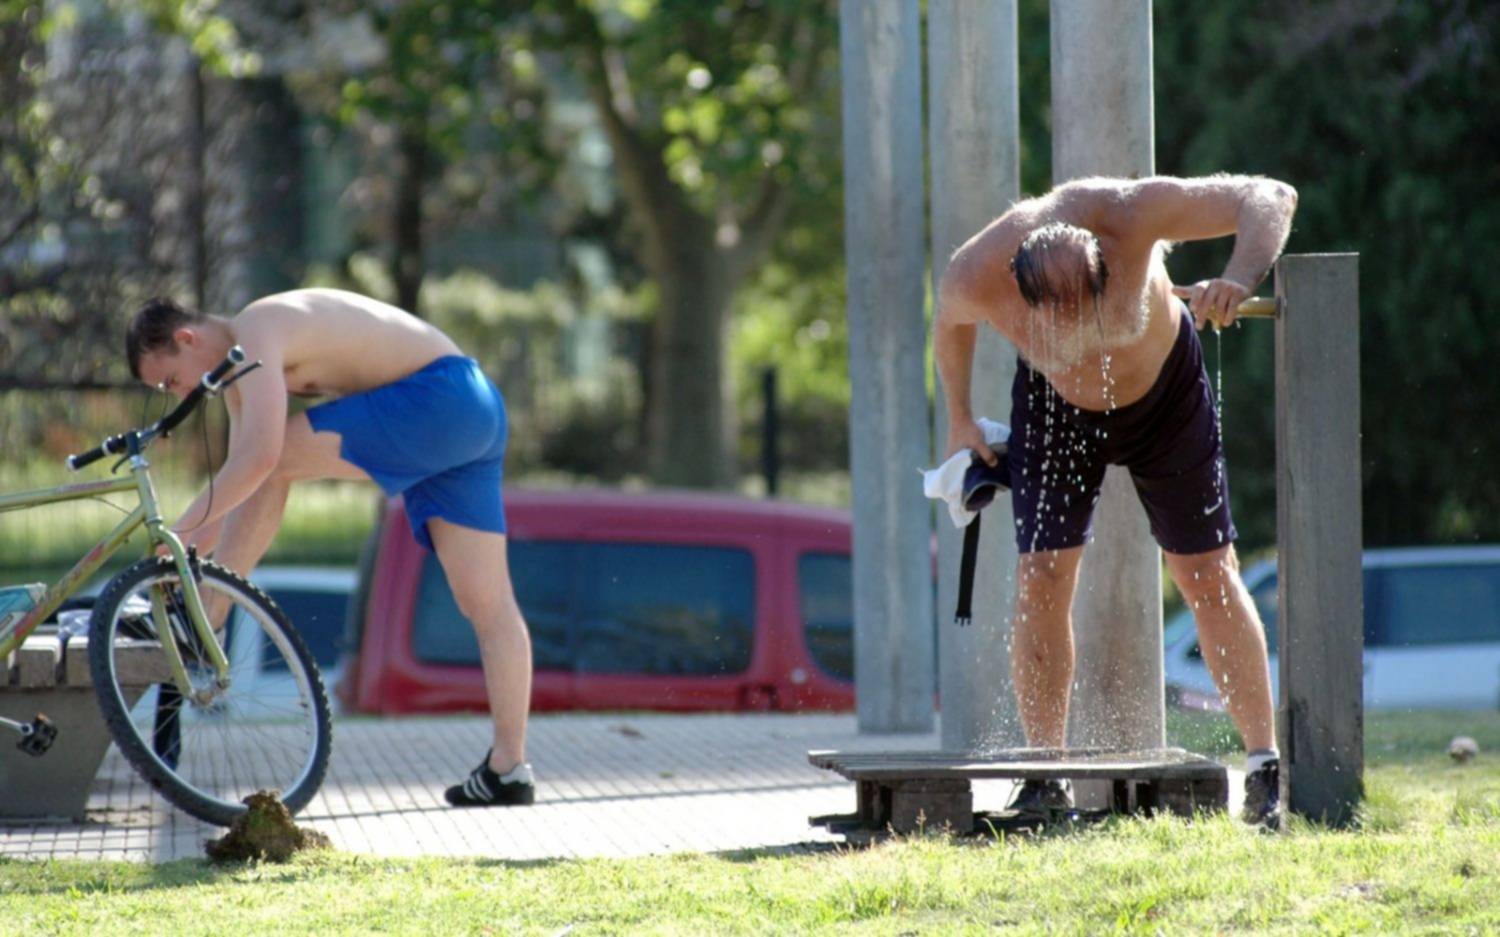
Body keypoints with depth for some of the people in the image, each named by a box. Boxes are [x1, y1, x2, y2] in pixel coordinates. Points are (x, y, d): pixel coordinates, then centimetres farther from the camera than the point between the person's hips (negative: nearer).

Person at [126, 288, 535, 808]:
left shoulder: (254, 334, -14)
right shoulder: (240, 365, 18)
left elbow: (259, 457, -26)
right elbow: (239, 486, 23)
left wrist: (183, 528, -18)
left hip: (442, 397, -10)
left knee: (274, 461, -10)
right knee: (486, 600, 4)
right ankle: (509, 768, 1)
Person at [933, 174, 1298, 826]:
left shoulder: (1128, 214, -38)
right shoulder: (976, 278, -33)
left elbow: (1271, 198, -36)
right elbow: (951, 325, -6)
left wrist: (1240, 279, -53)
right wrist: (959, 421, 5)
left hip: (1166, 389, -1)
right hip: (1054, 402, 1)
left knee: (1207, 573, -3)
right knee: (1042, 575, -11)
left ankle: (1265, 768, 1)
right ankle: (1043, 778, -4)